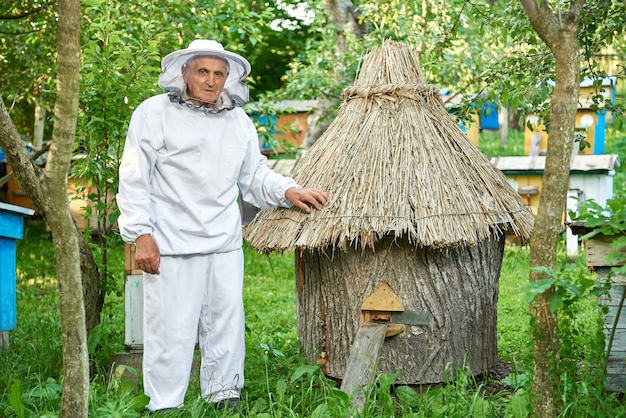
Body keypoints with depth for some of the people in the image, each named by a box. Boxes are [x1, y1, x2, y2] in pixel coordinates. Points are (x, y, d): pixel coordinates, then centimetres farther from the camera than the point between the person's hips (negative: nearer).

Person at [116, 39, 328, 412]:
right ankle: (164, 408, 8)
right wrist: (141, 234, -10)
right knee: (170, 332, -3)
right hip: (171, 246, -5)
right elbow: (134, 179, -3)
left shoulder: (238, 122, 13)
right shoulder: (155, 113, -1)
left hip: (225, 245, 5)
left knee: (226, 329, 9)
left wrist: (289, 191, -2)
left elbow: (256, 176, 17)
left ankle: (224, 400, 21)